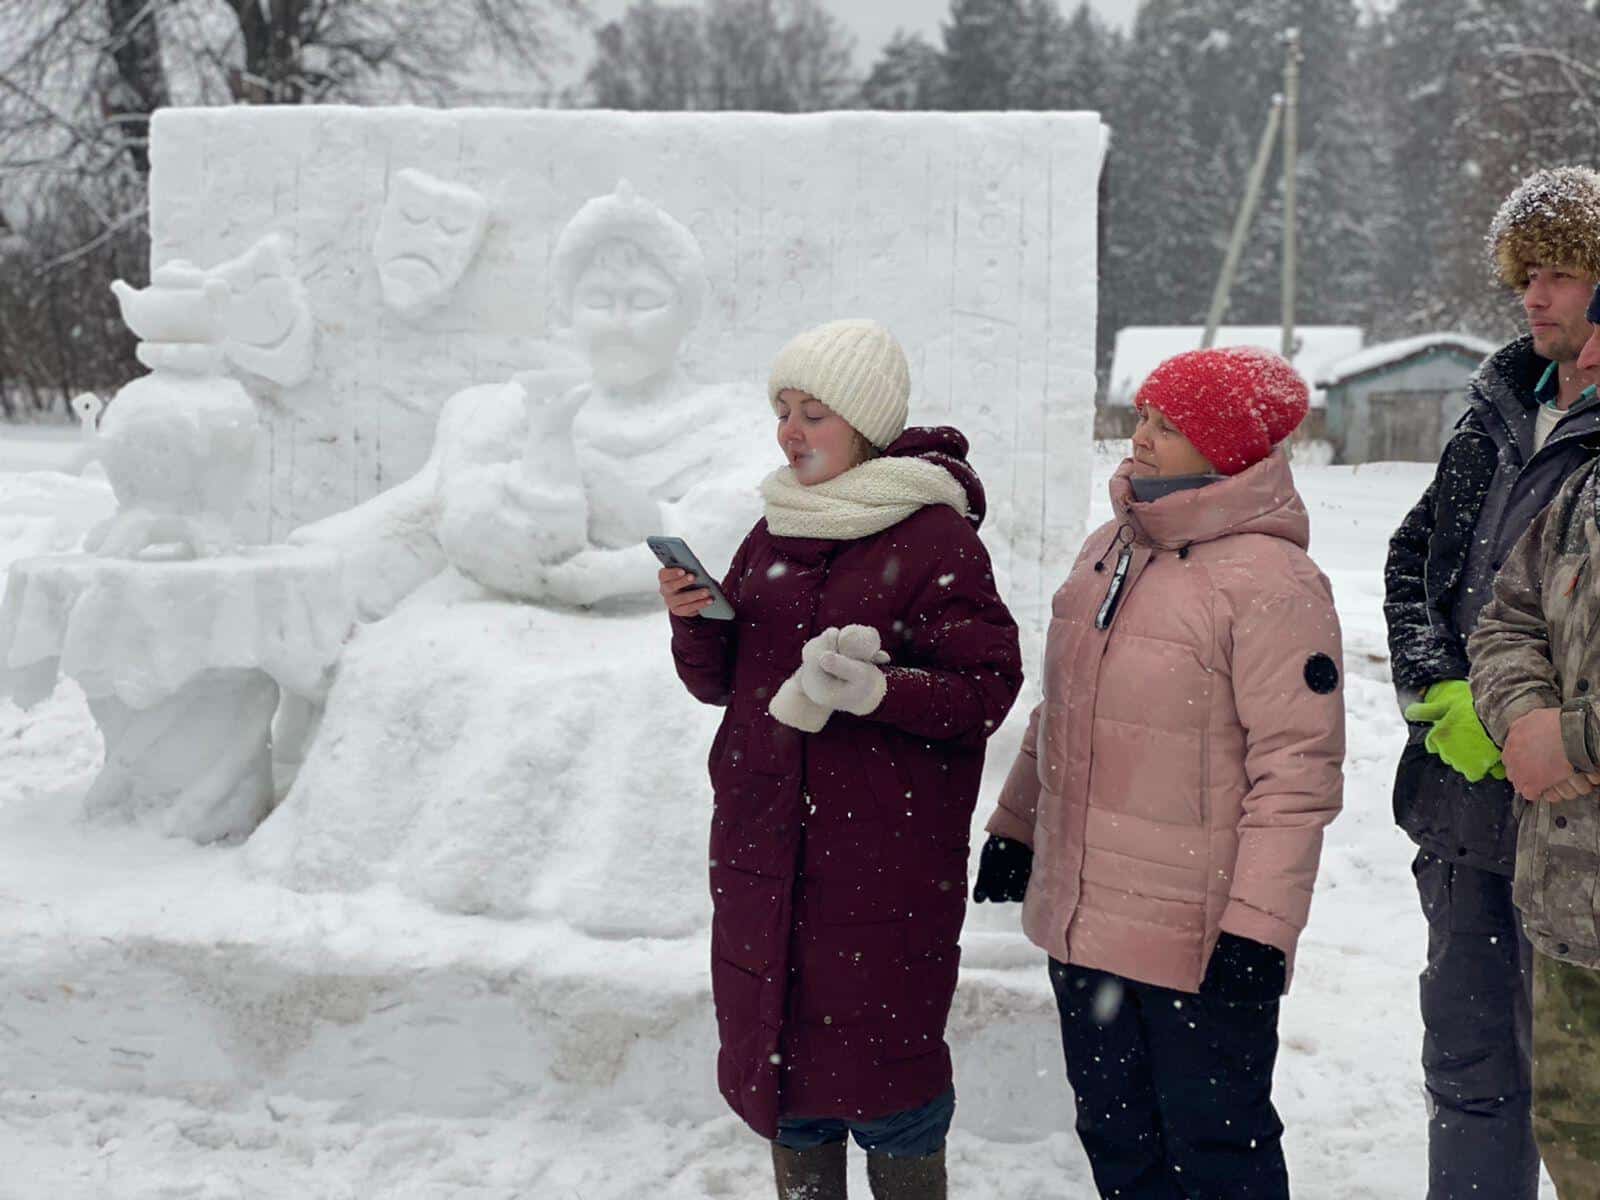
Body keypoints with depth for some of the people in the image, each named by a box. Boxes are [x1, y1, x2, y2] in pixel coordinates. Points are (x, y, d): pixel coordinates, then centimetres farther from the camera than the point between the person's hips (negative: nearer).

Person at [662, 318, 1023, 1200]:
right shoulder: (773, 532, 12)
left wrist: (879, 690, -27)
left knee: (881, 1067, 0)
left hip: (885, 861, -6)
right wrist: (693, 622, -4)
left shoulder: (935, 540, -8)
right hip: (762, 852, 6)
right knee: (777, 1056, 14)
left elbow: (987, 688, -13)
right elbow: (720, 680, 15)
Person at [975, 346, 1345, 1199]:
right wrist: (1017, 824, 22)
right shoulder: (1106, 552, 10)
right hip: (1080, 920, 8)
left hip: (1198, 938, -8)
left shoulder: (1269, 579, -16)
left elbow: (1299, 766, -18)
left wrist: (1258, 925, -20)